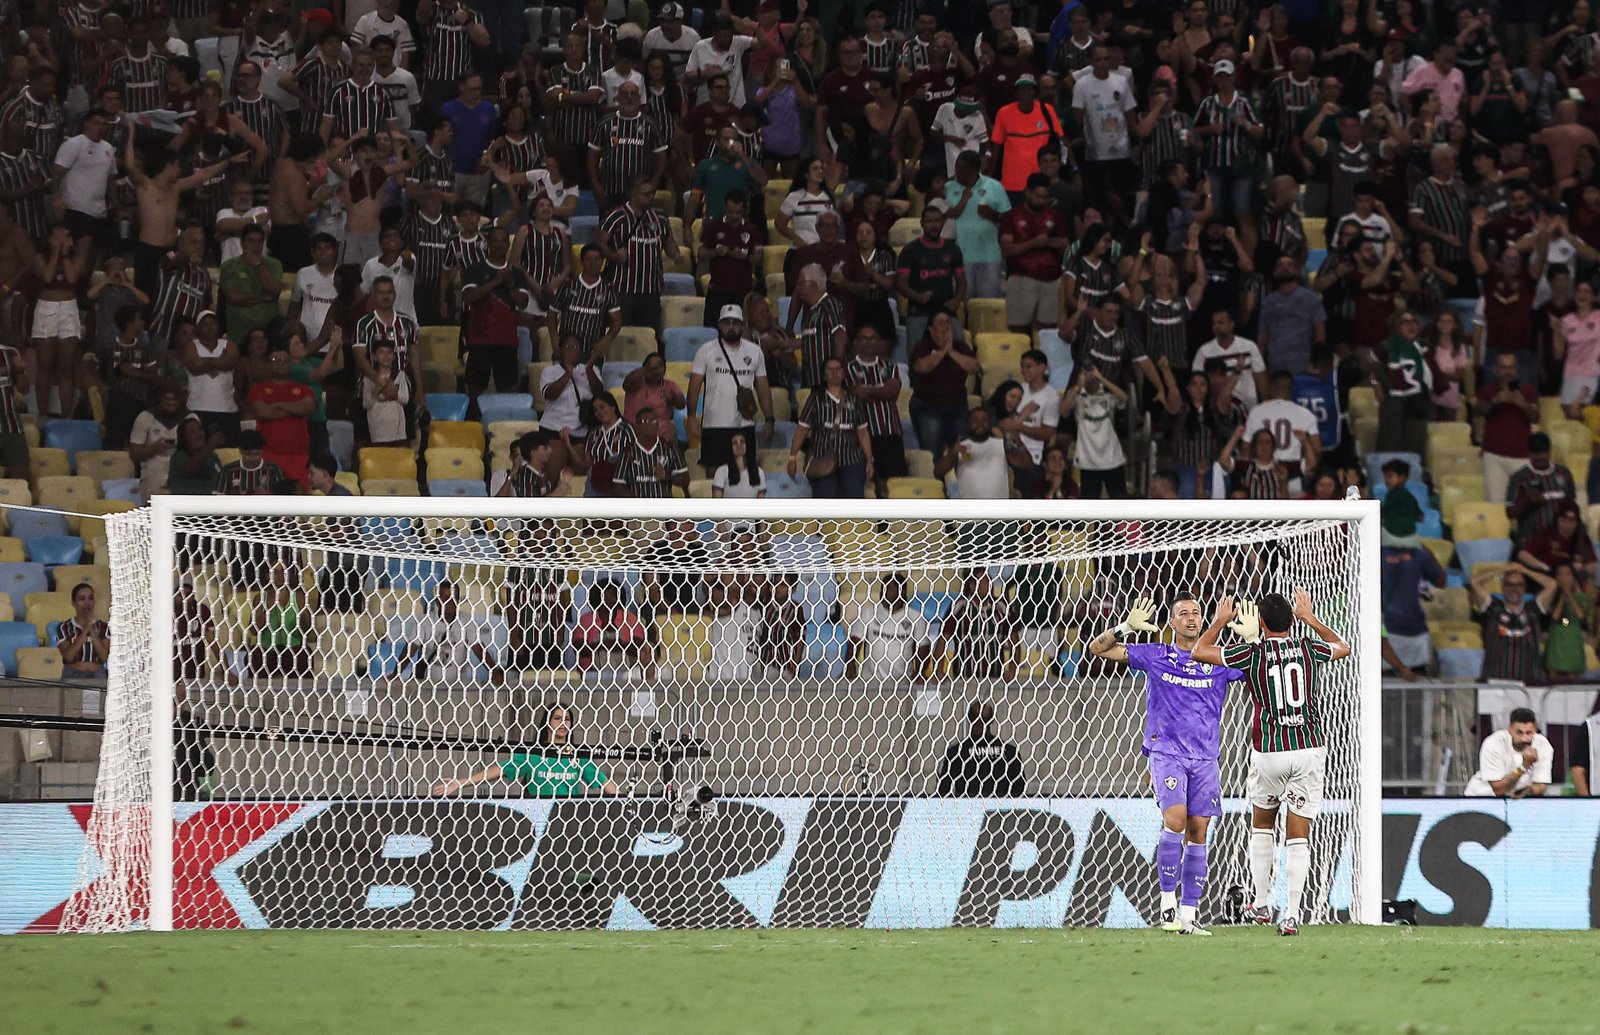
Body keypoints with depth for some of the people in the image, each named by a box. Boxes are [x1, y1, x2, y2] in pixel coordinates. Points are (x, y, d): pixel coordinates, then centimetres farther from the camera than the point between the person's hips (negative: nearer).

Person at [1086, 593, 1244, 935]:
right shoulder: (1156, 656, 5)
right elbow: (1098, 648, 5)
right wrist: (1126, 628, -12)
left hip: (1206, 758, 3)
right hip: (1166, 751, -3)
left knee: (1197, 832, 2)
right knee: (1175, 820, -21)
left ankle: (1189, 914, 6)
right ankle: (1167, 903, -14)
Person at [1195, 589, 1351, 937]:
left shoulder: (1252, 653, -5)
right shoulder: (1309, 648, 2)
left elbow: (1199, 652, 5)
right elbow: (1343, 648, 26)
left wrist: (1220, 621, 19)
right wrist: (1310, 617, 33)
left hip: (1268, 751, -1)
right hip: (1310, 747, 1)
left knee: (1261, 824, 22)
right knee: (1298, 835, 2)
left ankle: (1261, 905, 22)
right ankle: (1292, 914, -6)